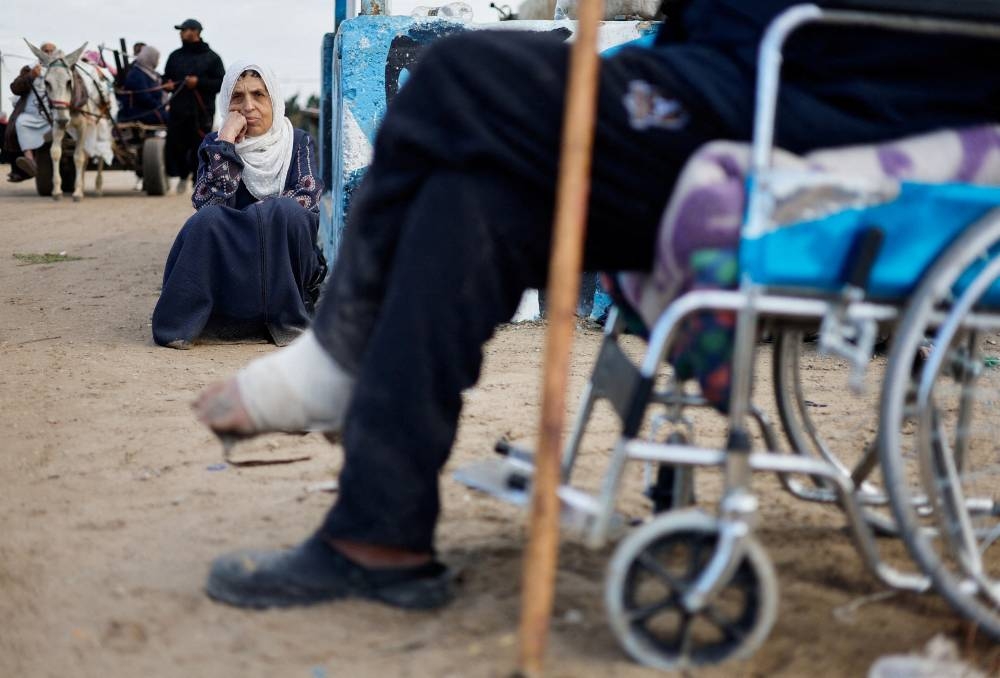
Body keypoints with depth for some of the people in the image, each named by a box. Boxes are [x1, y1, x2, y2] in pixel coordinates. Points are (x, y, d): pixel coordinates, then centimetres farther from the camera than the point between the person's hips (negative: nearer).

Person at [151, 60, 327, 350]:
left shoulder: (298, 142, 5)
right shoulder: (215, 144, 5)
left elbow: (308, 199, -13)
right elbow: (210, 203, -14)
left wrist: (255, 217, -17)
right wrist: (226, 141, -16)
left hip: (286, 268, 0)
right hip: (227, 266, 1)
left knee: (285, 212, -30)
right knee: (208, 219, -30)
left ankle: (288, 320, -20)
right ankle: (182, 322, -19)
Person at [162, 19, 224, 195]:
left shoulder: (211, 57, 4)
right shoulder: (175, 56, 16)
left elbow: (221, 83, -1)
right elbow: (166, 77, 22)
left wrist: (199, 82, -14)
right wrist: (167, 84, -2)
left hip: (202, 111, -3)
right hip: (178, 109, 3)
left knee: (200, 147, -6)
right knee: (174, 146, -2)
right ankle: (182, 176, 22)